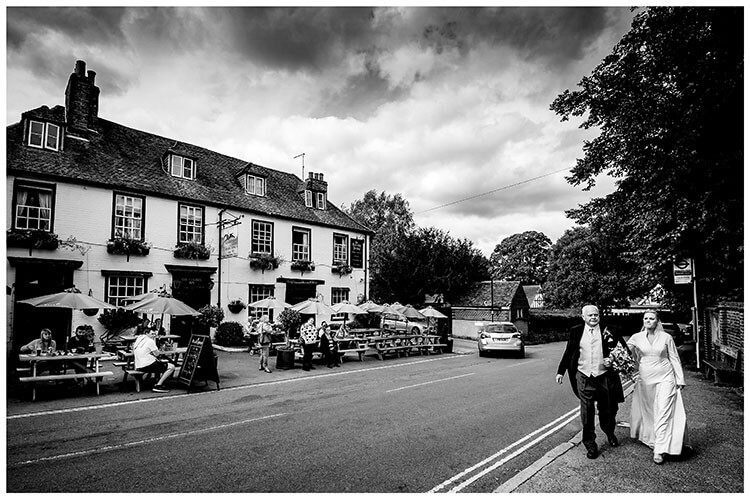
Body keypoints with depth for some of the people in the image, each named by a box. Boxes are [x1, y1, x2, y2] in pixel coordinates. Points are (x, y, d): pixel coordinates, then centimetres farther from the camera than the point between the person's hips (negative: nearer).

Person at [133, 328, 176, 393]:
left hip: (138, 367, 9)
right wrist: (154, 341, 3)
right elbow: (157, 354, -7)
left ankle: (158, 382, 18)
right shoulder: (150, 341, -10)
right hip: (147, 365, -9)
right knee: (171, 367, -9)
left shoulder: (138, 340, 16)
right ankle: (158, 386, -10)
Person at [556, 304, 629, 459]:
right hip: (584, 377, 0)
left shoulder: (608, 331, -3)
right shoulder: (576, 331, 0)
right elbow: (568, 353, 6)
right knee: (587, 412, 3)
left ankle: (610, 433, 45)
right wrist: (561, 371, 7)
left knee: (607, 409, 15)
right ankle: (590, 444, 17)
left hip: (604, 376, 0)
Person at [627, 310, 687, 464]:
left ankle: (659, 450, -6)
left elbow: (674, 358, 4)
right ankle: (651, 439, 29)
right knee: (648, 412, 9)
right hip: (645, 379, 2)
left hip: (665, 378, -2)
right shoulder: (636, 338, 1)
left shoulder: (666, 337, -1)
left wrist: (680, 380, 3)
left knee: (663, 413, -7)